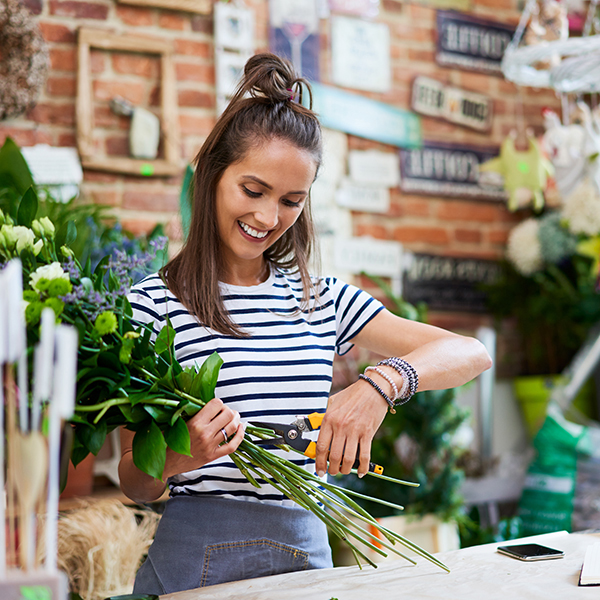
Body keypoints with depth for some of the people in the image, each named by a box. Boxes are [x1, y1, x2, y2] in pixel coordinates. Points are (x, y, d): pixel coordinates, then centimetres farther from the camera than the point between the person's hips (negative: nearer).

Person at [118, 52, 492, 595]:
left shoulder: (324, 300, 7)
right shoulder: (156, 301, -6)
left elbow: (472, 354, 0)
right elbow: (136, 485, -2)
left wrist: (383, 382, -17)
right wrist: (180, 456, -24)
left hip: (305, 551, 4)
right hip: (198, 559, -3)